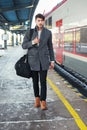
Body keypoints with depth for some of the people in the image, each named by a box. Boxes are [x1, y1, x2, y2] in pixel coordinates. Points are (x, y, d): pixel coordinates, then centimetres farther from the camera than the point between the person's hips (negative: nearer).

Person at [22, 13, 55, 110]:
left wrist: (52, 60, 5)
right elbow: (24, 46, -2)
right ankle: (37, 98, 25)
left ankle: (43, 101, 2)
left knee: (43, 81, -4)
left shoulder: (48, 32, 1)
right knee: (35, 81, 9)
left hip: (44, 60, 0)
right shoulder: (29, 32, -2)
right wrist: (32, 42, -21)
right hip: (33, 60, 0)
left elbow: (50, 47, 8)